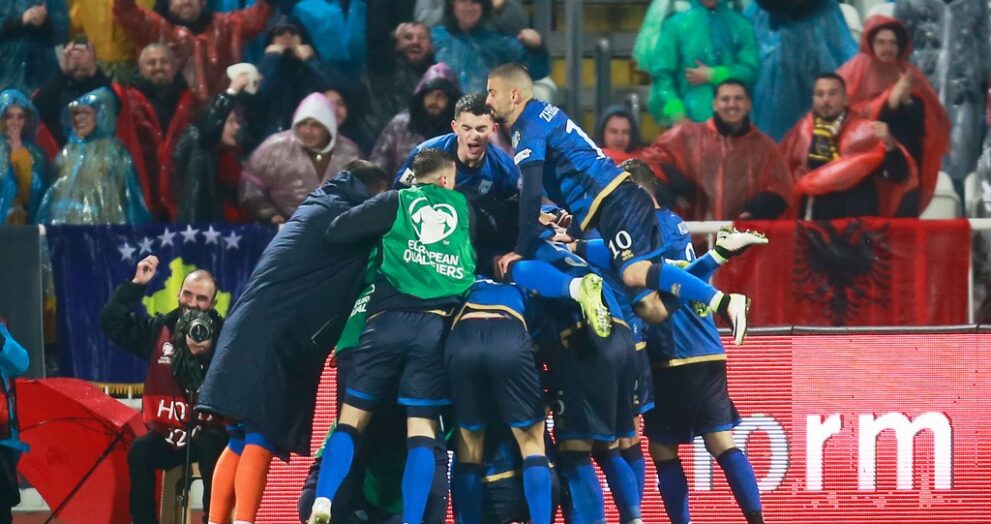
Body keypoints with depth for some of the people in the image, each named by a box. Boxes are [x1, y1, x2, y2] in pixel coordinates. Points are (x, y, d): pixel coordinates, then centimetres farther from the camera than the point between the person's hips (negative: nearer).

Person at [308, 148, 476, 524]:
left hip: (388, 321, -1)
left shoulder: (396, 203, 12)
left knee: (352, 418, 4)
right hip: (436, 327, 1)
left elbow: (336, 232, 7)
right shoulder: (464, 208, 18)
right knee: (421, 428, 1)